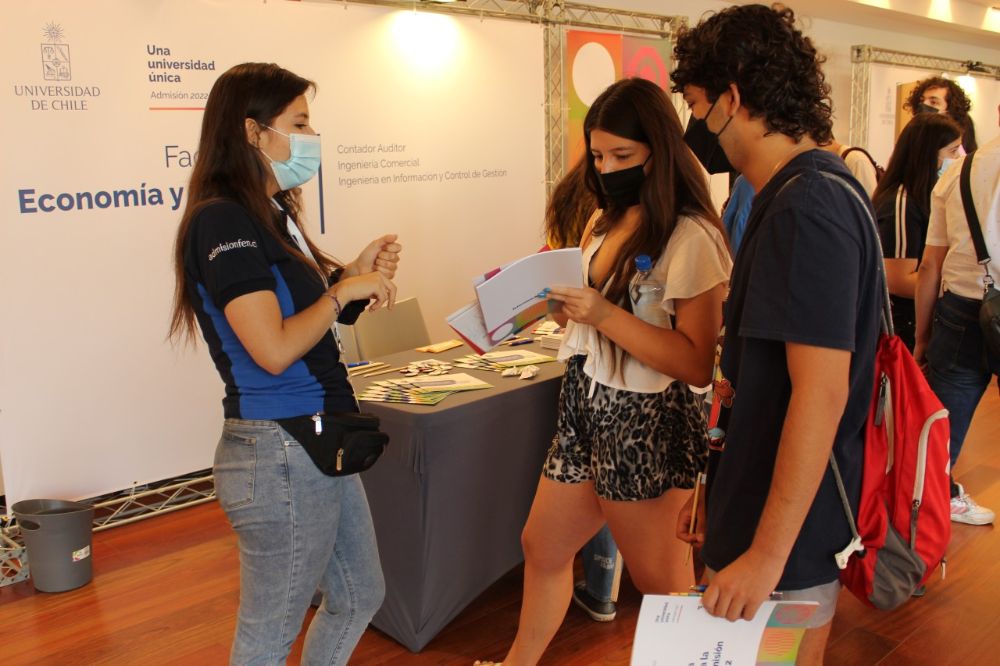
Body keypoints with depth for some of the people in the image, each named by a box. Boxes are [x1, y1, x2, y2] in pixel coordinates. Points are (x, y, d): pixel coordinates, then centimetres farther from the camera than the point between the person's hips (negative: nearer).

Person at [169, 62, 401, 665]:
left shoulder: (273, 214, 12)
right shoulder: (222, 220, -17)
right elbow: (274, 350, -24)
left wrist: (356, 276, 1)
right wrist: (344, 289, -12)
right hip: (281, 454, -9)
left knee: (361, 596, 22)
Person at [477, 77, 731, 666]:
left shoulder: (691, 237, -17)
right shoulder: (607, 224, 9)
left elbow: (698, 364, -22)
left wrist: (605, 315, -27)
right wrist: (558, 301, -3)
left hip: (646, 425, -8)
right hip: (585, 411, 8)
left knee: (659, 578, 11)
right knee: (542, 548, 20)